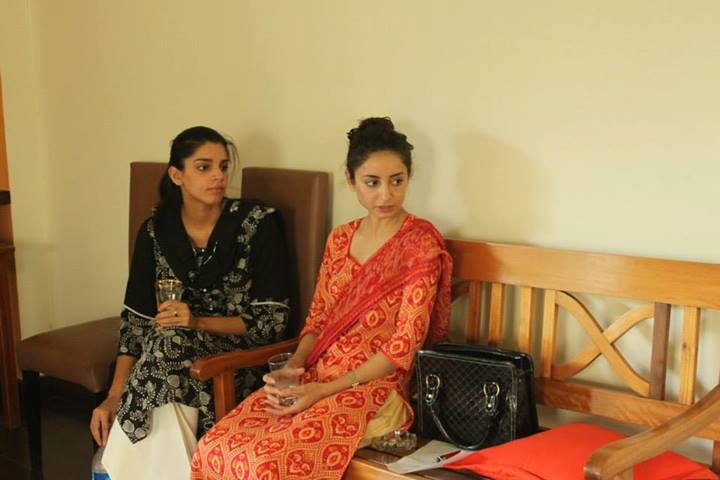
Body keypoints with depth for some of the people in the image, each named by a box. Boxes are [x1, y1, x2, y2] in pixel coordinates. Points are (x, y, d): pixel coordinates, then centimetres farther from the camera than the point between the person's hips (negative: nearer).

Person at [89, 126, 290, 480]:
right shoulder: (155, 231, 3)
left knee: (169, 344, -30)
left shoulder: (258, 223, -8)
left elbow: (274, 320, -8)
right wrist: (115, 395, -8)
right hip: (170, 353, 2)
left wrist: (199, 322, -20)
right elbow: (137, 318, 3)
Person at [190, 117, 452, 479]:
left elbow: (406, 344, -13)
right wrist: (293, 367, -5)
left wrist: (327, 389, -18)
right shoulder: (340, 239, 12)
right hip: (314, 379, 6)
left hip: (375, 387, -6)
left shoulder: (421, 242, -8)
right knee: (214, 447, -12)